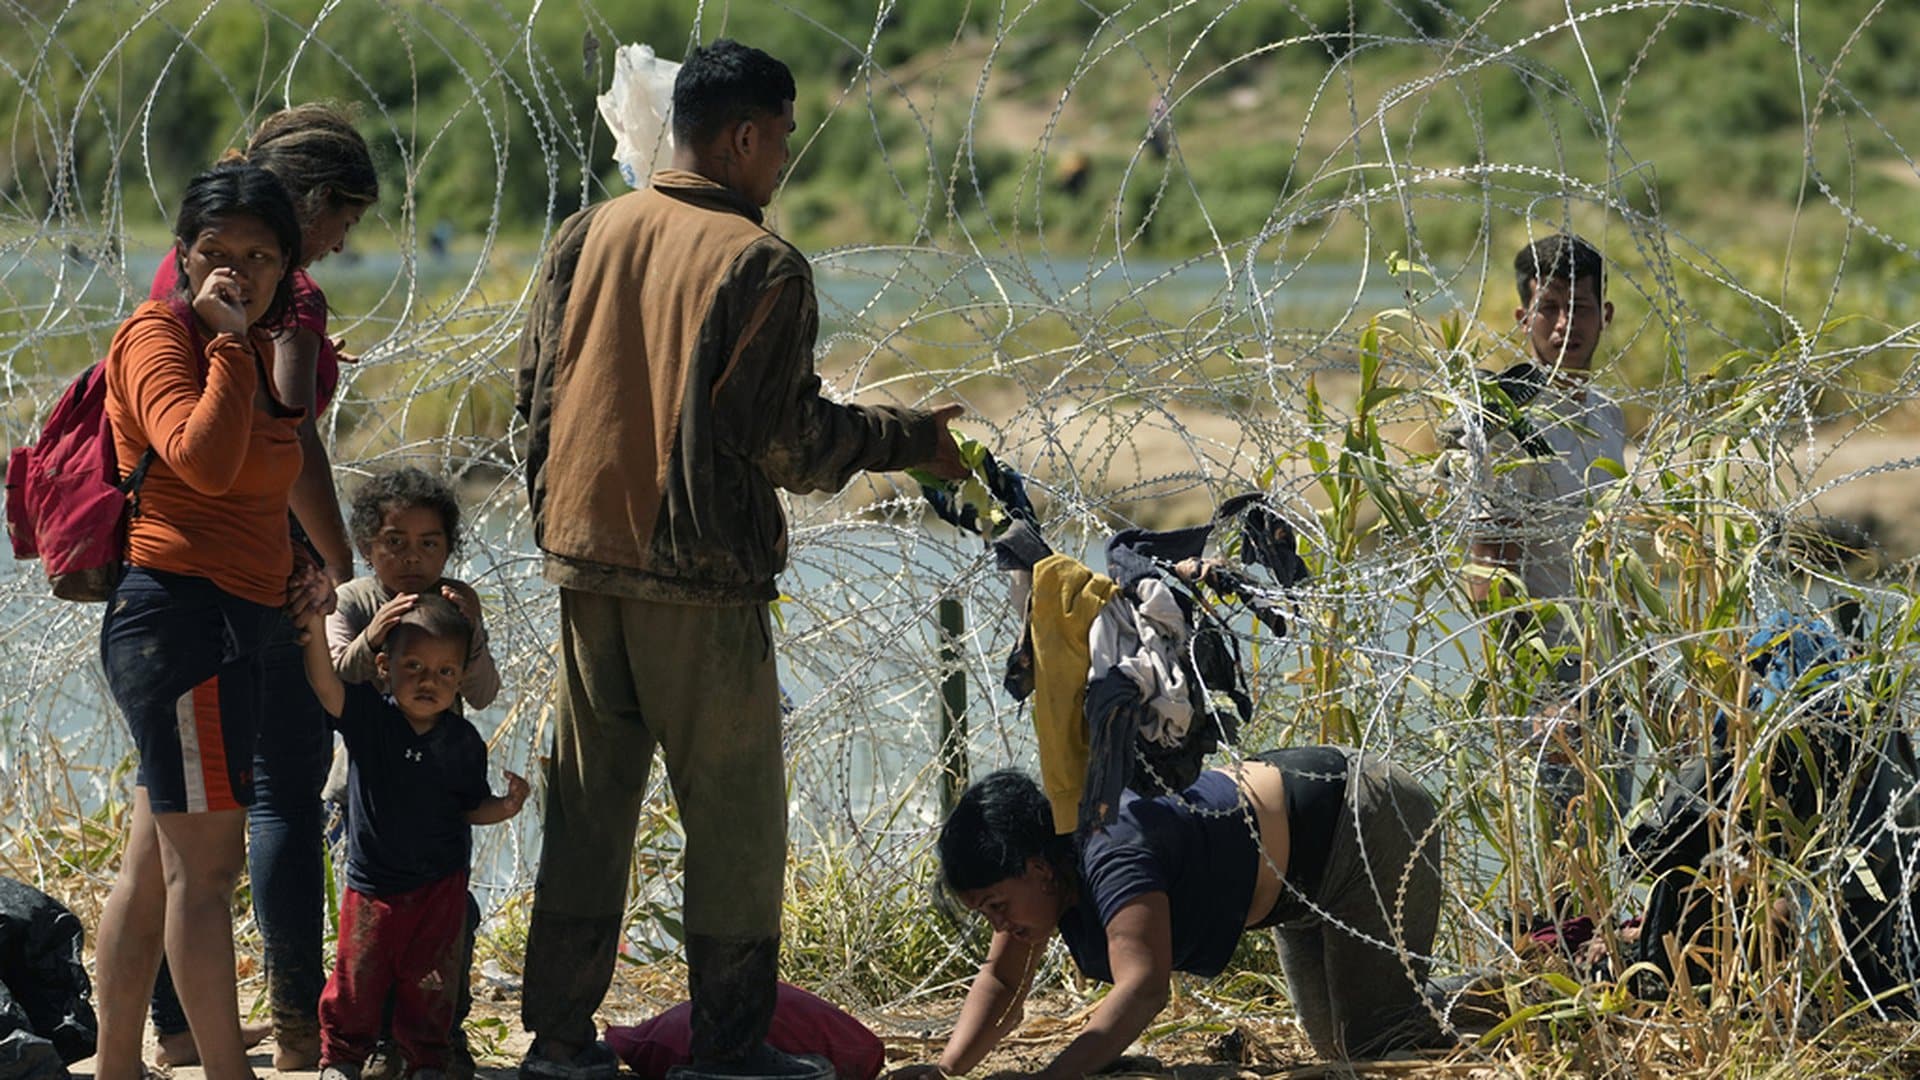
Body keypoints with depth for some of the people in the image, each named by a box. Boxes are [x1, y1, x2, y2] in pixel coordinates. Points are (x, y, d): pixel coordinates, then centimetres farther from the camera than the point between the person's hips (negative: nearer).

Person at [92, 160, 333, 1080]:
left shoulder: (257, 353, 19)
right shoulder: (156, 338, -9)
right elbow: (203, 460, -27)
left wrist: (299, 574, 15)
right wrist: (229, 342, -20)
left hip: (231, 620, 10)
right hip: (181, 612, -10)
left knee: (156, 863, 11)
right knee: (205, 861, -8)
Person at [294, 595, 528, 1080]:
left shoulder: (463, 742, -5)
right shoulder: (367, 714, -11)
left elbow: (472, 806, 6)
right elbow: (325, 683, -27)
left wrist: (505, 807, -16)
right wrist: (315, 624, -42)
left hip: (440, 888, 1)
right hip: (372, 881, -1)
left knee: (430, 984, 6)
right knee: (357, 978, 5)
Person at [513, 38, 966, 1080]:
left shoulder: (587, 235, 5)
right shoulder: (762, 265, -12)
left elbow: (536, 387, 10)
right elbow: (785, 439, -12)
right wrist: (910, 438, 1)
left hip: (584, 560, 6)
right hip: (700, 575, -6)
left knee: (587, 800, 13)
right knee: (734, 812, 5)